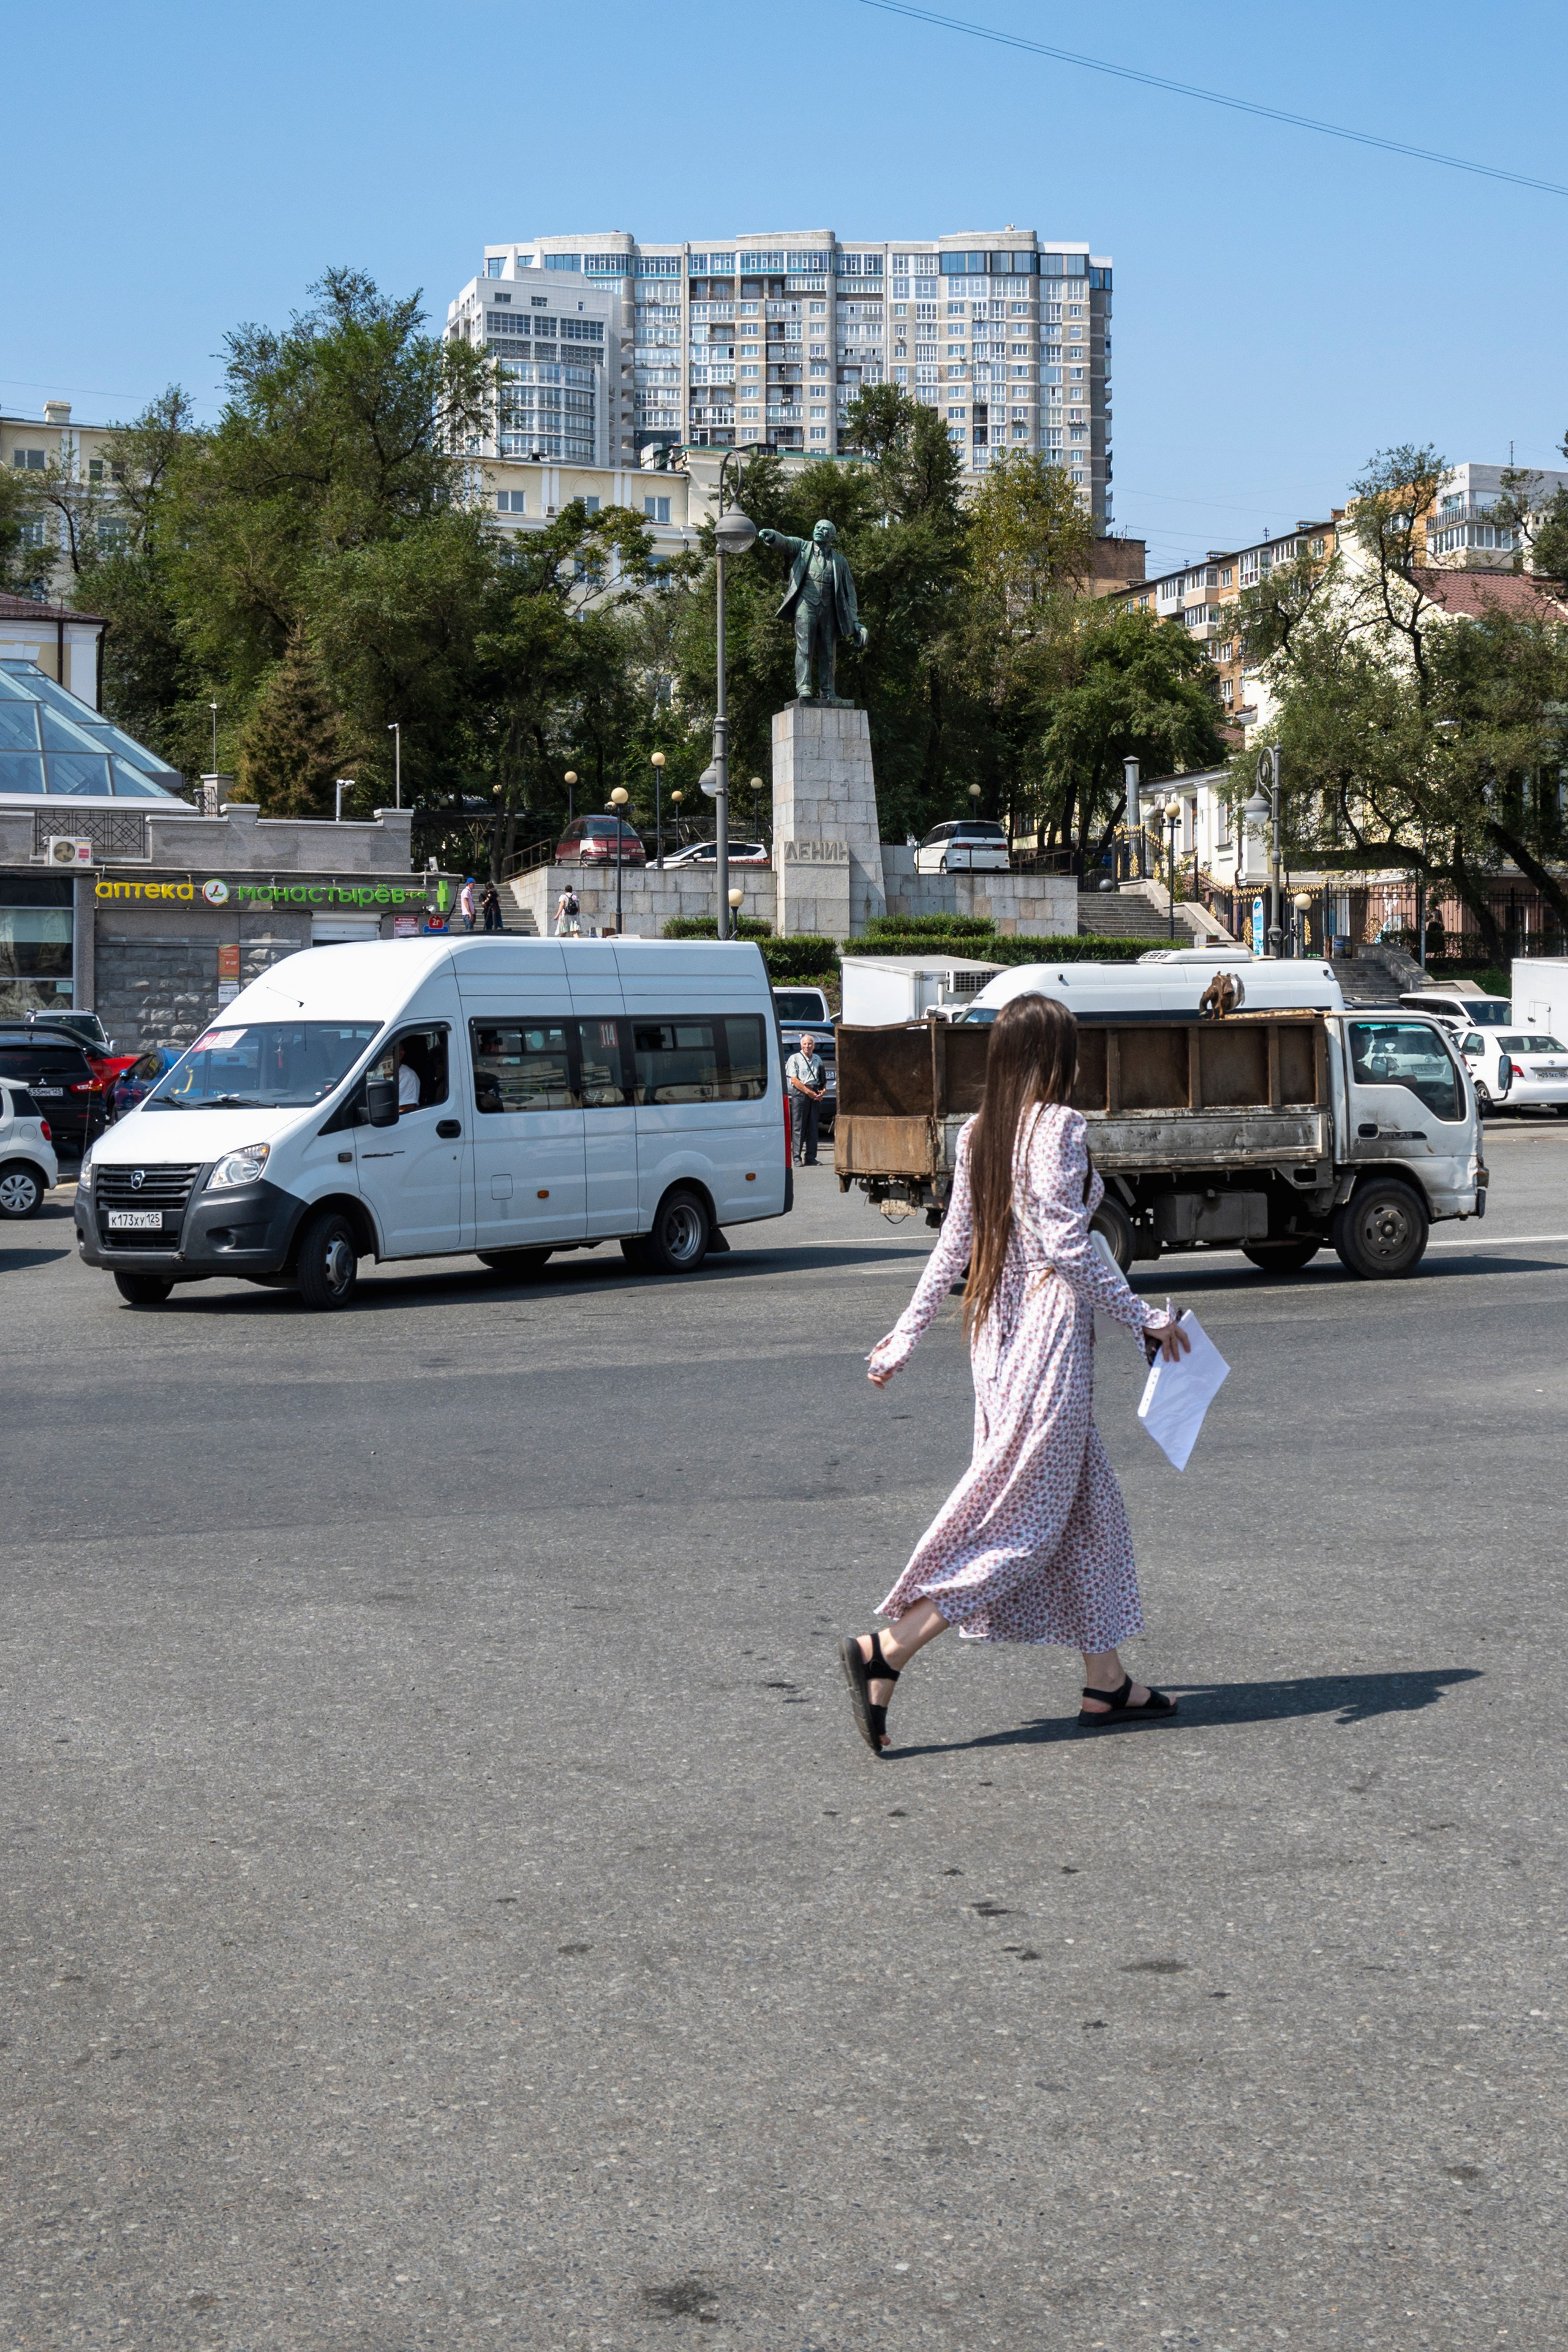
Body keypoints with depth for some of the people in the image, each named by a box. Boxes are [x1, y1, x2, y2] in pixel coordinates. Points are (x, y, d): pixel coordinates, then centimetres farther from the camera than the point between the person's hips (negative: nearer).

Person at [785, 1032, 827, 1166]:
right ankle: (797, 1158, -4)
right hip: (800, 1094, -5)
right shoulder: (795, 1059, 1)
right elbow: (794, 1080, -6)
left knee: (813, 1127, 5)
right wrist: (808, 1092, -12)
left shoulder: (817, 1059, 18)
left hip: (815, 1095, 5)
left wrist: (823, 1090, -1)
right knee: (798, 1127, -5)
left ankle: (810, 1158, 8)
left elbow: (823, 1078, 20)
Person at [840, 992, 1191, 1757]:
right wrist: (1147, 1319, -12)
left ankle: (1105, 1681, 21)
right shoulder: (1058, 1126, -13)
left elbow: (953, 1244, 10)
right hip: (1051, 1329, -9)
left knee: (1086, 1501, 16)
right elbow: (1068, 1246, -18)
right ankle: (884, 1651, -9)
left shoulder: (977, 1134, 9)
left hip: (998, 1326, 9)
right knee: (1023, 1521, -3)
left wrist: (905, 1334, 16)